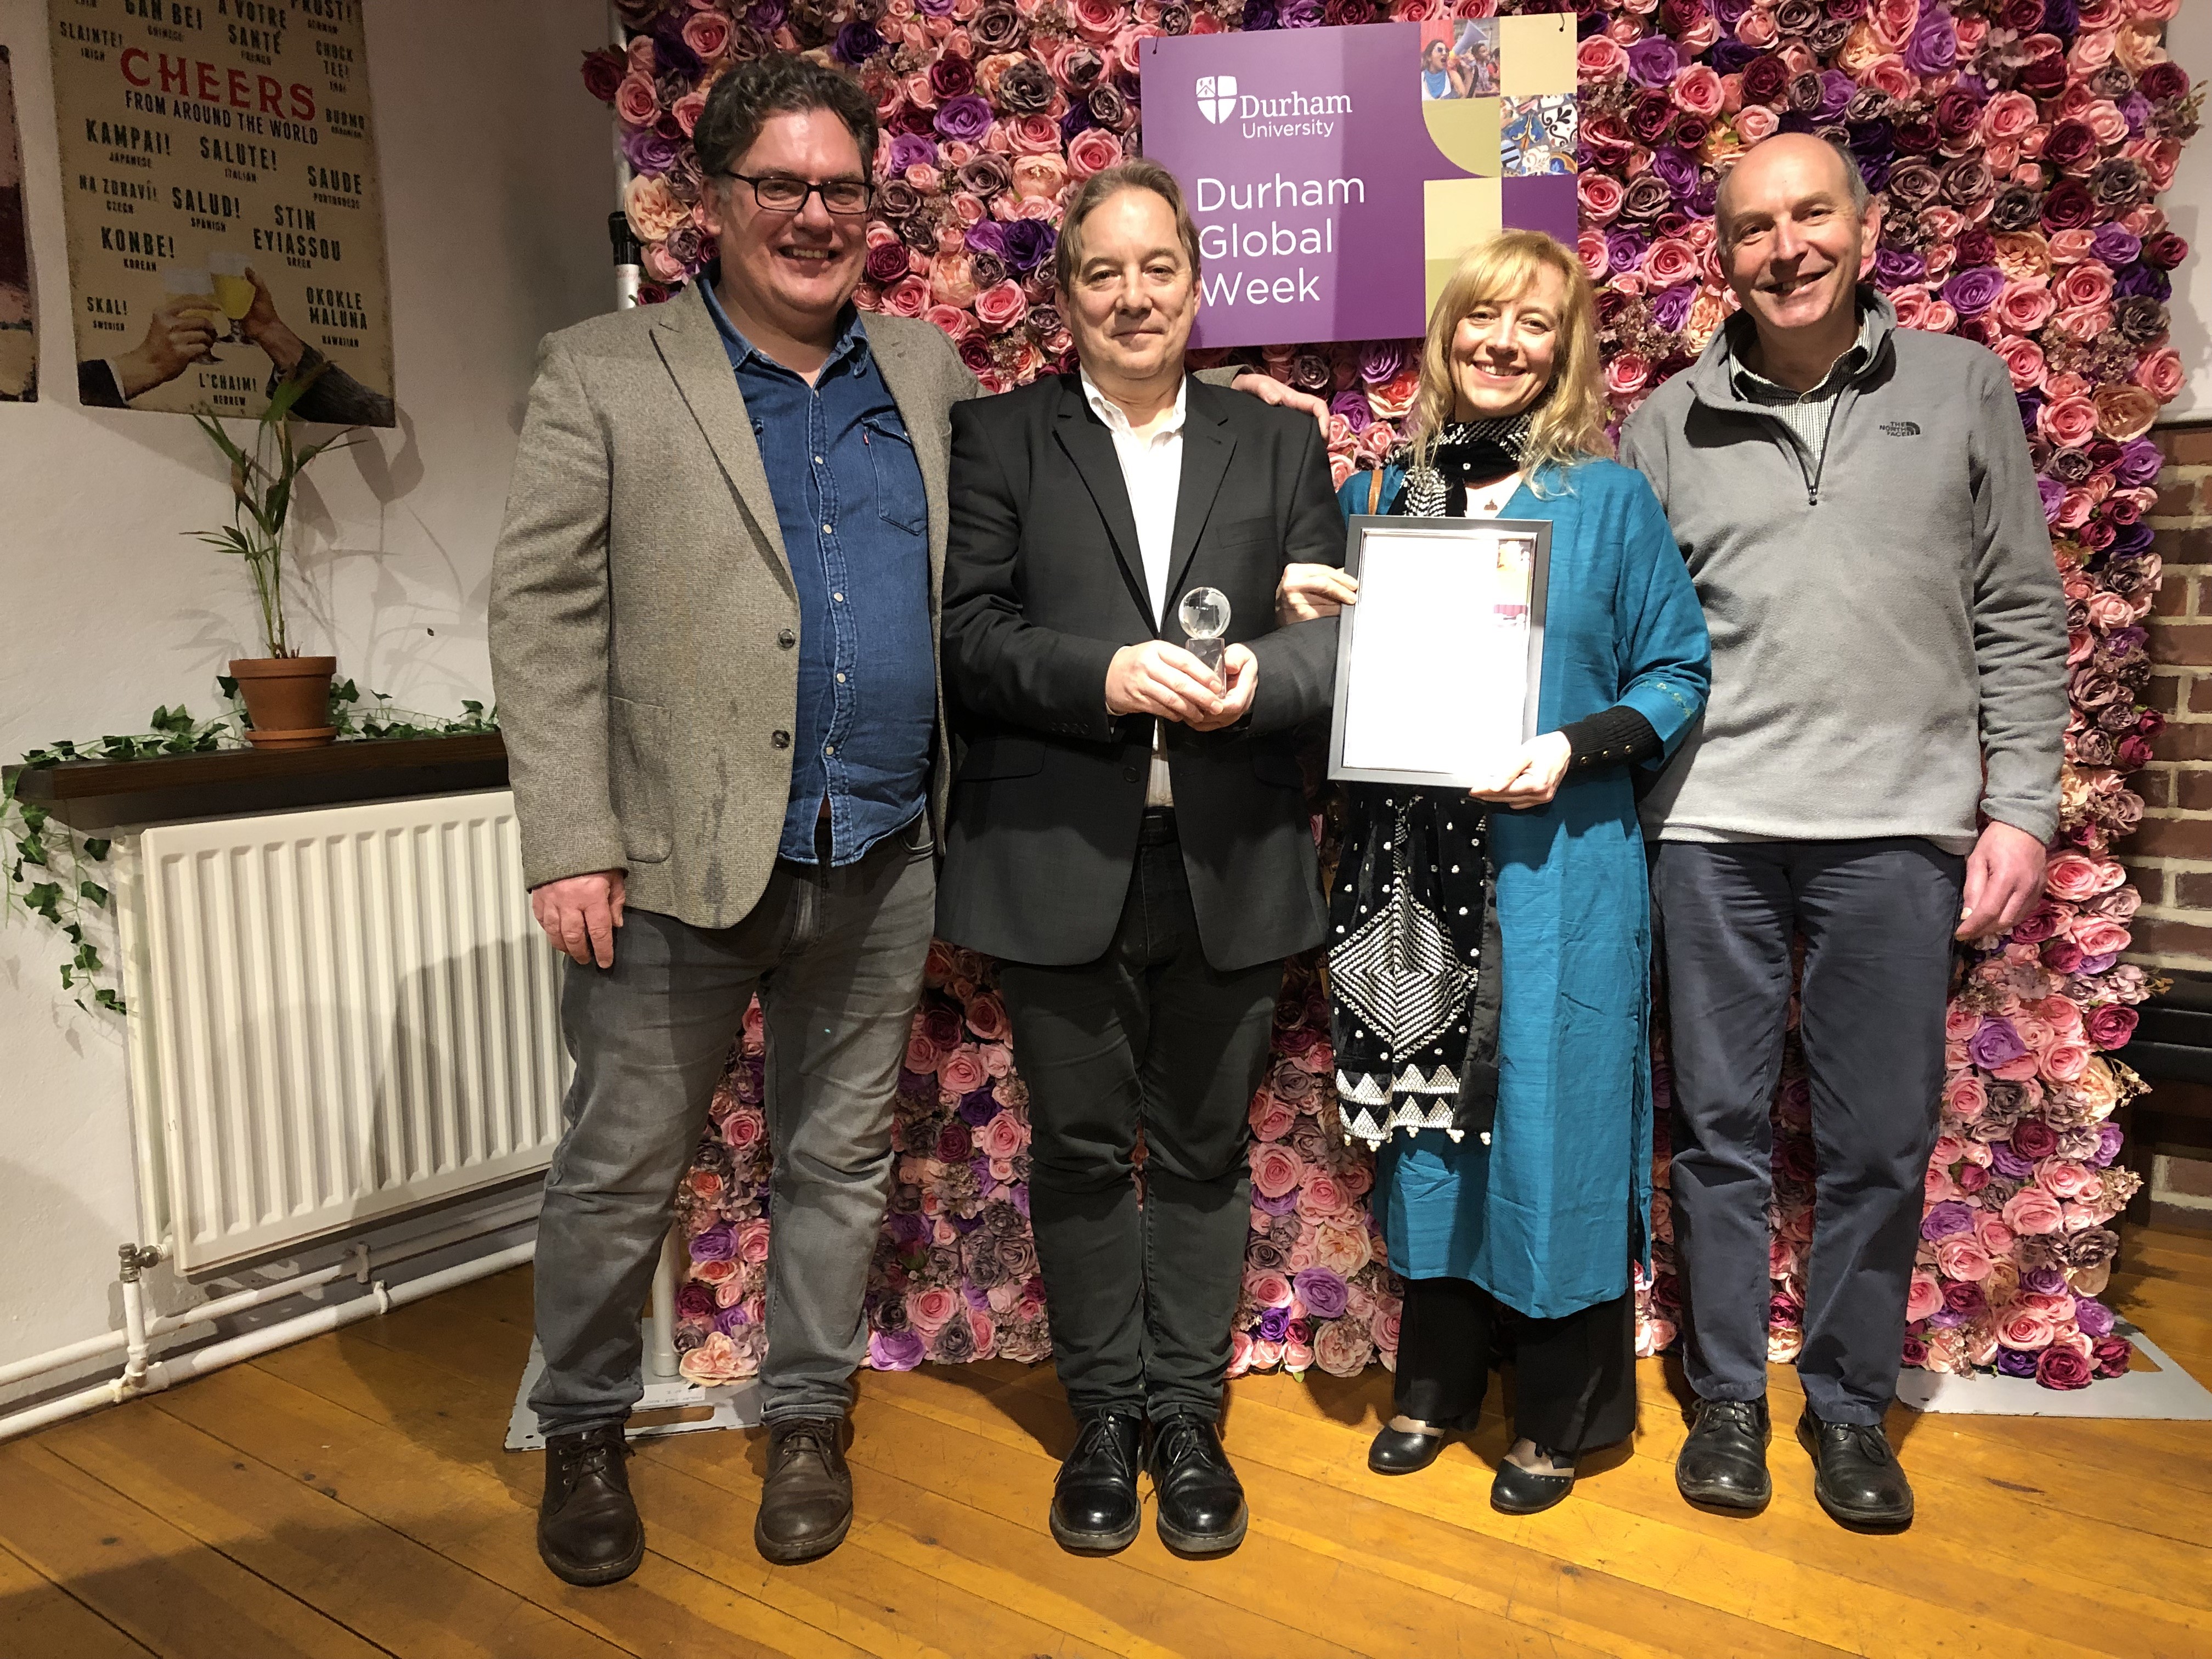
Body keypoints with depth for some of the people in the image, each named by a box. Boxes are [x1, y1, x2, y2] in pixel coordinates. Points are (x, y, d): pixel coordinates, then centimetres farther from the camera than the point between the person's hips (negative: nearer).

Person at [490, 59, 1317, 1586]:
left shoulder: (928, 373, 11)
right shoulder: (605, 377, -1)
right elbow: (543, 617, -6)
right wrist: (572, 846, -13)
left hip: (883, 858, 3)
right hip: (679, 857, -3)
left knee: (841, 1160, 15)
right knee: (622, 1167, 10)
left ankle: (810, 1420, 33)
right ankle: (584, 1433, 32)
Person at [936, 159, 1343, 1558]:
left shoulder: (1279, 446, 11)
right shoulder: (999, 439, 6)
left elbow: (1336, 632, 3)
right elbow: (970, 631, -5)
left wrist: (1256, 679, -18)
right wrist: (1106, 675, -21)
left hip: (1232, 864, 1)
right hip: (1059, 862, -1)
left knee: (1204, 1152, 11)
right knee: (1080, 1151, 10)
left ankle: (1189, 1417, 28)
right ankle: (1106, 1416, 28)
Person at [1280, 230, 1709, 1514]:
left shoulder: (1609, 499, -1)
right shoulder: (1383, 492, 9)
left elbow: (1676, 678, -1)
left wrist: (1574, 747, -17)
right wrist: (1306, 613, -5)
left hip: (1559, 861, -3)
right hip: (1412, 860, 3)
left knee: (1550, 1113, 4)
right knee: (1426, 1112, 12)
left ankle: (1562, 1416, 24)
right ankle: (1438, 1377, 32)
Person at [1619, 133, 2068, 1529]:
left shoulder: (1963, 389, 8)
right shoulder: (1671, 422, 8)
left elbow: (2020, 618, 7)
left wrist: (2022, 811, 1)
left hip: (1899, 825, 0)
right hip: (1714, 826, 1)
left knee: (1881, 1139, 6)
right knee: (1723, 1125, 8)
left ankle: (1851, 1404, 25)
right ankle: (1728, 1396, 24)